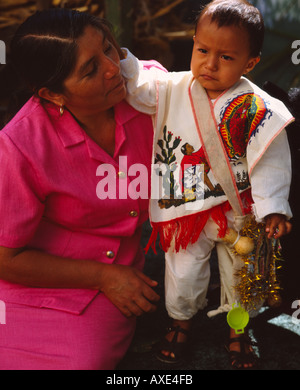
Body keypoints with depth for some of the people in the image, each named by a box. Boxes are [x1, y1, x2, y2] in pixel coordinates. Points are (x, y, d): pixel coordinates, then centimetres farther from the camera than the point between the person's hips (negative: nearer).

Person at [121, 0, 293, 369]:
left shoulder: (258, 110, -17)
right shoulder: (174, 89, -9)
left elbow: (269, 163, -14)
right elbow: (136, 83, -5)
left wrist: (272, 209, -20)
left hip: (237, 210, -1)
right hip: (187, 210, 2)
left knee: (240, 272, 17)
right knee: (182, 272, 15)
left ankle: (238, 330, 44)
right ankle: (181, 321, 46)